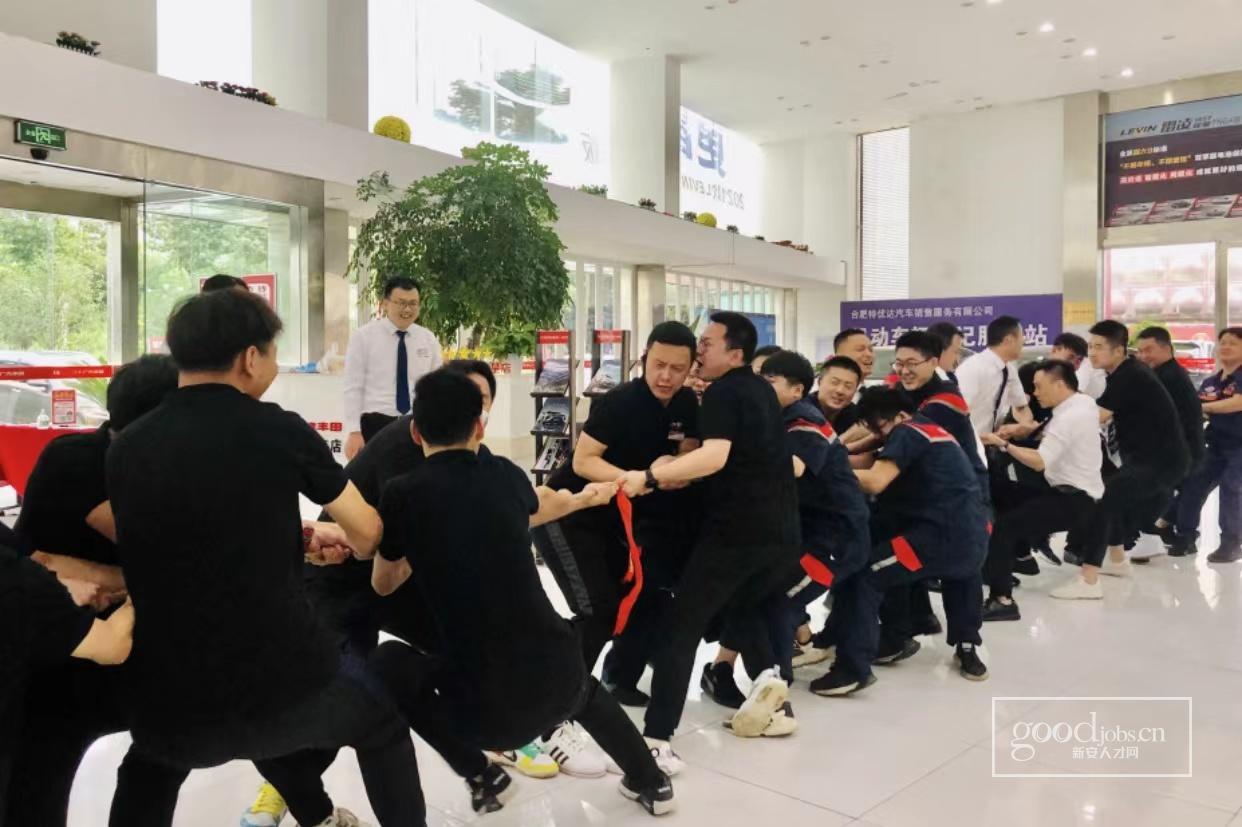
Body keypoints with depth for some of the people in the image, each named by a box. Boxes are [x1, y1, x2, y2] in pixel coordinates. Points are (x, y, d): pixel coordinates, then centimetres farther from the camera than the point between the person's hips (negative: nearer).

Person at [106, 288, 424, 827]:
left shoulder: (126, 448, 1)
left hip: (171, 705, 4)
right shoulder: (278, 430, -9)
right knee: (382, 716, 28)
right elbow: (366, 533, 5)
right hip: (290, 685, -4)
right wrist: (352, 544, 28)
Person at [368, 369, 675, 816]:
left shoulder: (402, 493, -5)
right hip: (559, 682, 4)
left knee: (390, 660, 21)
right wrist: (585, 498, 51)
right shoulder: (503, 474, 4)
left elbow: (383, 585, 13)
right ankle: (650, 782, 46)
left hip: (486, 709, -4)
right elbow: (541, 505, 29)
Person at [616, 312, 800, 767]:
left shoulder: (722, 392, -9)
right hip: (782, 531, 8)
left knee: (681, 629, -5)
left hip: (735, 532, -8)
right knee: (744, 607, 31)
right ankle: (768, 675, 11)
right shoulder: (763, 391, 16)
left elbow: (715, 457, -25)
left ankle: (656, 741, -9)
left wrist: (650, 477, -29)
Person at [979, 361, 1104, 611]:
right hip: (1071, 489, 10)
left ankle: (1002, 600, -21)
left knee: (1002, 524, -21)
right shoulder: (1084, 402, 7)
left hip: (1074, 499, -10)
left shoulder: (1069, 418, -20)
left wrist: (1004, 444, -21)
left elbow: (1040, 462, -26)